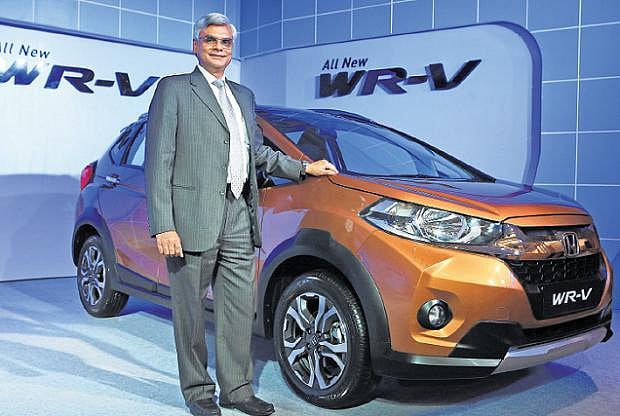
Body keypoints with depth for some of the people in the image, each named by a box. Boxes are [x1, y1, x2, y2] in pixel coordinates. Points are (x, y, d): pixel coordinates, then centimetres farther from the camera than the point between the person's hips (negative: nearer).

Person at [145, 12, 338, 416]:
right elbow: (159, 161, -7)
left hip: (239, 220, 6)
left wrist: (304, 168, 29)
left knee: (240, 309, 9)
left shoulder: (244, 96, 20)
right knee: (191, 311, 5)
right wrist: (163, 225, -15)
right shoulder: (174, 89, 0)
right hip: (194, 219, -6)